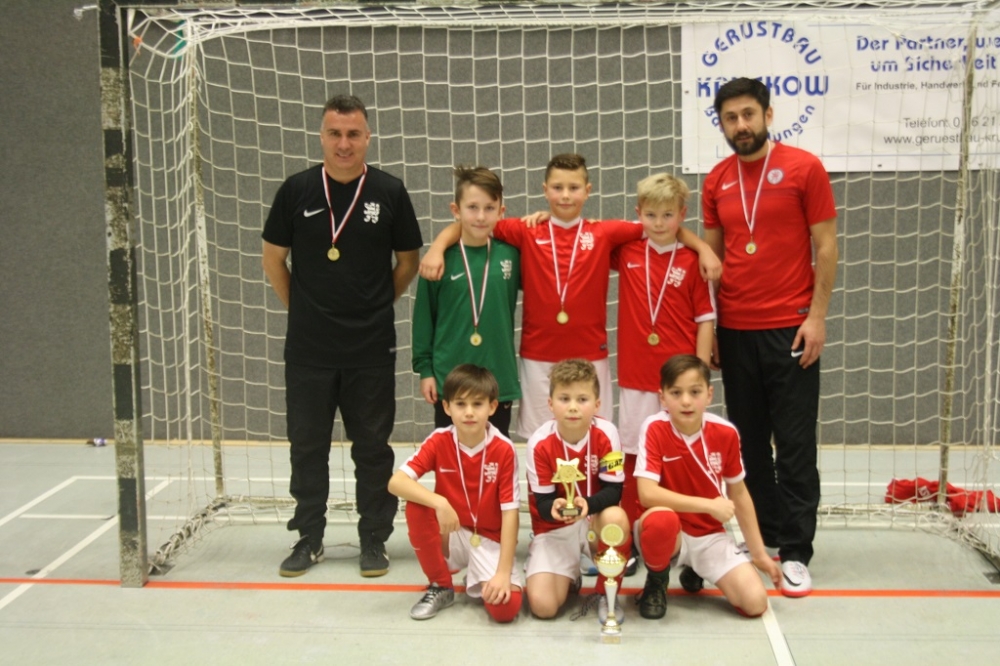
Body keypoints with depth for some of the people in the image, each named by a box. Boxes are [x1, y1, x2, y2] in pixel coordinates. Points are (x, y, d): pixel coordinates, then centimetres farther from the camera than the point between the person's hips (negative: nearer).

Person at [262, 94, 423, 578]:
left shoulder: (389, 192, -2)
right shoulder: (297, 190, -1)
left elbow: (409, 261, 8)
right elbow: (273, 258, 9)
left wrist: (376, 306, 6)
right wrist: (301, 308, 8)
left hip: (372, 348, -1)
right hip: (308, 349, 1)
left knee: (372, 447, 8)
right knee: (307, 445, 10)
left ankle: (373, 539, 21)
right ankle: (308, 538, 25)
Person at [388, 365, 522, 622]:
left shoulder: (504, 450, -15)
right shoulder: (439, 441, -10)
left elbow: (510, 512, -16)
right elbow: (396, 482, -21)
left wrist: (503, 572, -23)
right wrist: (439, 502, -37)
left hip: (490, 541, -2)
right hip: (452, 535, 2)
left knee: (506, 607, -27)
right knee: (416, 507, -28)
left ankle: (479, 582, 11)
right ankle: (441, 587, -6)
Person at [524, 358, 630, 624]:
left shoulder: (606, 434, -17)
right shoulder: (540, 443, -18)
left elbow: (613, 490, -16)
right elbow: (543, 502, -13)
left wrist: (588, 504, -37)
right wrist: (554, 508, -38)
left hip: (596, 521, 0)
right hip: (555, 528, 0)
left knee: (615, 516, -37)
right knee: (542, 605, -19)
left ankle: (608, 594, -10)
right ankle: (569, 577, 20)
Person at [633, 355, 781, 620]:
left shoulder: (725, 433, -8)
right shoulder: (654, 429, -18)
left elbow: (739, 494, 5)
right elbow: (647, 493, -28)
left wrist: (759, 553, 7)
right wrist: (709, 505, -30)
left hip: (710, 535, 4)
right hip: (669, 532, -3)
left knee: (755, 603, -14)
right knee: (660, 518, -39)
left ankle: (694, 570, 19)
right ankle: (656, 583, -5)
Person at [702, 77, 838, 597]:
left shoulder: (803, 168, -3)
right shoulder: (716, 182, 8)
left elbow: (825, 246, -3)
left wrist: (817, 316, -9)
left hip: (790, 329, -4)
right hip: (734, 331, 4)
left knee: (795, 445, -1)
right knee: (749, 442, 10)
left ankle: (795, 553, 6)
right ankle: (764, 536, 21)